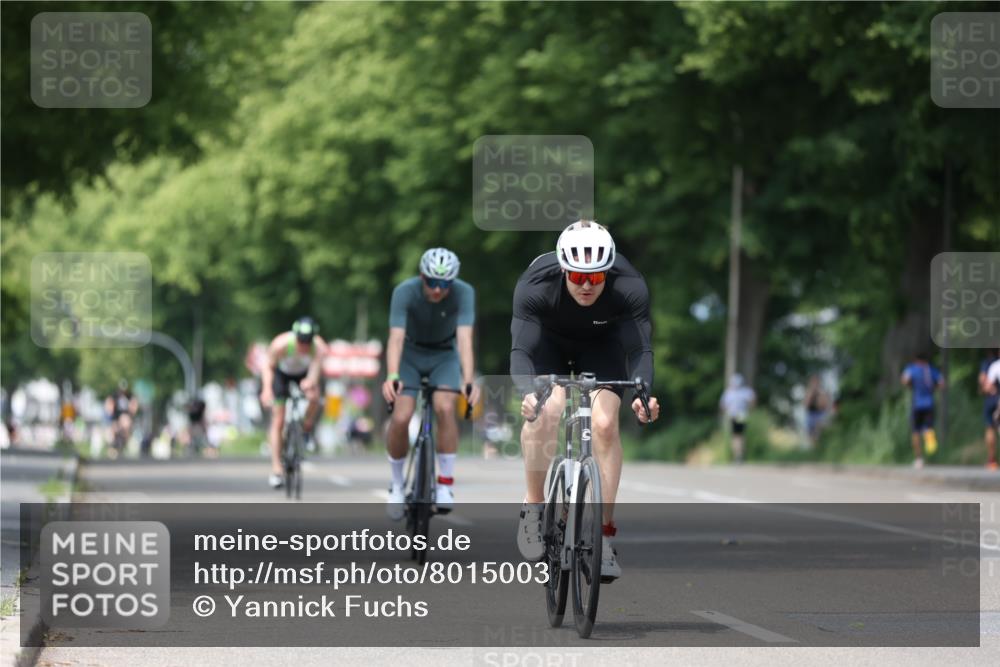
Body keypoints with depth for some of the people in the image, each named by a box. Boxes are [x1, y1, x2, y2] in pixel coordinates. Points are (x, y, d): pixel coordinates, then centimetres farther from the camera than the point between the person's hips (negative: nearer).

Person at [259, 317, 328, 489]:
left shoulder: (319, 348, -34)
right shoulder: (280, 344, -36)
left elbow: (314, 376, -40)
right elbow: (269, 366, -19)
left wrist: (309, 383, -63)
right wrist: (267, 389, -34)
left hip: (304, 374, 1)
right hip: (282, 373, -1)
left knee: (314, 397, -32)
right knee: (278, 421, -7)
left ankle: (306, 429, -3)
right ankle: (276, 469, 1)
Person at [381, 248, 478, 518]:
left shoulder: (464, 293, -28)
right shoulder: (404, 292, -29)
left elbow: (464, 339, -37)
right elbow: (396, 338, -39)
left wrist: (468, 381, -52)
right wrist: (391, 377, -55)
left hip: (444, 356, 0)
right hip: (411, 354, 0)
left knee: (444, 408, -26)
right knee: (401, 418, -17)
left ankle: (446, 484, -15)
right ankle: (396, 485, 5)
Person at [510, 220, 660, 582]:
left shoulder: (630, 287, -35)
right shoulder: (535, 286, -37)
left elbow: (640, 348, -35)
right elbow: (521, 349, -41)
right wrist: (528, 393, -60)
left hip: (601, 342, 1)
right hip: (548, 339, -1)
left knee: (604, 424, -17)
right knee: (545, 409, -27)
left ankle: (603, 534, -7)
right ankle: (533, 504, -6)